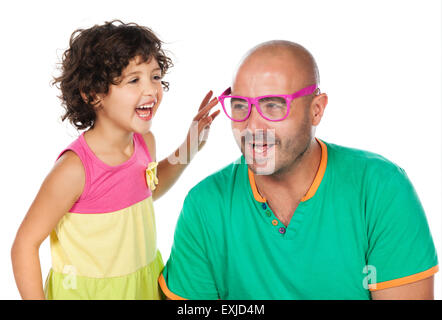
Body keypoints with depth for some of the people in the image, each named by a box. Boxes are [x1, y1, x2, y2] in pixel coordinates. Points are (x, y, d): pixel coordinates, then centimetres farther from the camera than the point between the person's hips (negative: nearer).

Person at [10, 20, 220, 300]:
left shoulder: (145, 141, -7)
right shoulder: (74, 169, -27)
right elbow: (25, 244, -19)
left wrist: (188, 149, 4)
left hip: (145, 281, 6)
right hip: (85, 290, -6)